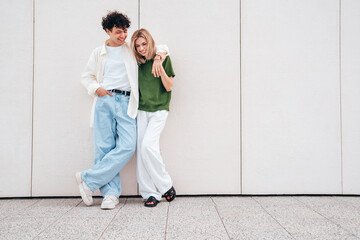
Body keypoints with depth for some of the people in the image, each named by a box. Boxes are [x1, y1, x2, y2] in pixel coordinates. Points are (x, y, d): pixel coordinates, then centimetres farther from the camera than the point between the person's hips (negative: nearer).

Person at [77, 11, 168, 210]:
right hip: (104, 101, 0)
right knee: (104, 147, -6)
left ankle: (88, 179, -7)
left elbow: (162, 48, 21)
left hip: (126, 103, 0)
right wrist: (96, 88, 2)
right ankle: (111, 193, 1)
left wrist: (157, 59, -1)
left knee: (127, 146, -16)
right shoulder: (99, 53, 16)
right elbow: (86, 76, 22)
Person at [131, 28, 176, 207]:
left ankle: (166, 185, -1)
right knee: (140, 150, -4)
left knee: (148, 146, -20)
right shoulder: (138, 63, 10)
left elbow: (169, 87, -4)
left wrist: (160, 67, -13)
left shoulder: (163, 58, 0)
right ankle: (150, 193, 4)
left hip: (159, 109, -4)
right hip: (141, 110, 4)